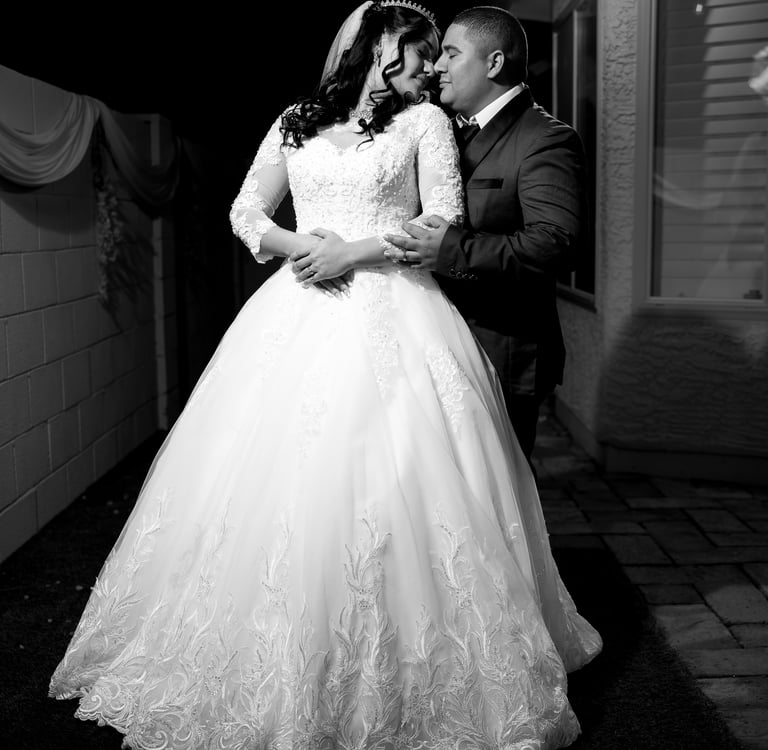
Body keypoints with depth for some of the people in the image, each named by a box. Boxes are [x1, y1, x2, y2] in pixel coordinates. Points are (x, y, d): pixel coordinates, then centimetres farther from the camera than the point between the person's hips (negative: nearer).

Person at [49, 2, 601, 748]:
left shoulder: (425, 122, 9)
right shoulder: (295, 122, 15)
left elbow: (445, 225, -1)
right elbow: (245, 211, 14)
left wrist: (353, 252, -11)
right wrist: (295, 245, -7)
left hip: (391, 317, -2)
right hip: (297, 315, 3)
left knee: (386, 490, -8)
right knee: (273, 486, 1)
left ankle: (401, 683, 7)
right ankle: (274, 678, 17)